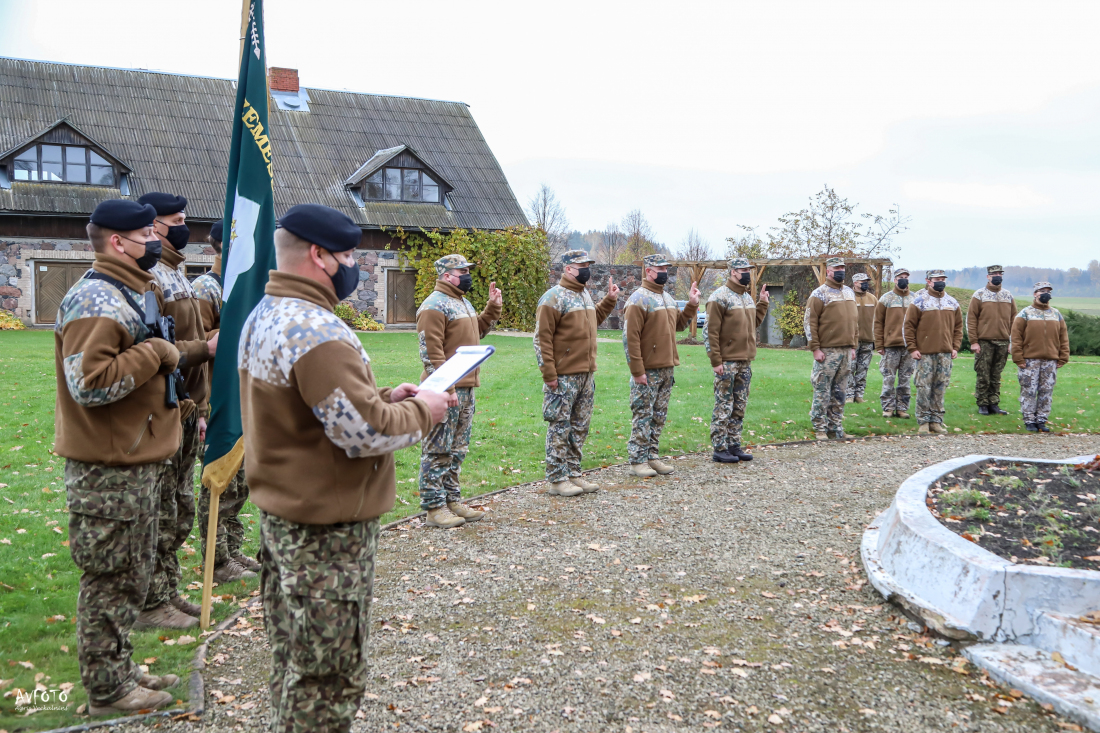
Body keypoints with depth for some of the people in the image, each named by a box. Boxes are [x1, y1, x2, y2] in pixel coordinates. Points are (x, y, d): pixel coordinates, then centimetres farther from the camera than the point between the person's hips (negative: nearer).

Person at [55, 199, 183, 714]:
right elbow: (88, 382, -27)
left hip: (134, 462, 10)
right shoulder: (96, 300, -18)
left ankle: (119, 669, 33)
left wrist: (162, 355, 10)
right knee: (109, 579, 2)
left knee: (129, 575, 19)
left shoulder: (127, 293, 16)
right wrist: (155, 353, -20)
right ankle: (107, 689, 15)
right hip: (108, 469, -10)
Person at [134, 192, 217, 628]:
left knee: (181, 510, 16)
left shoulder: (177, 276, 17)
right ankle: (150, 605, 11)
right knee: (158, 514, -1)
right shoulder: (148, 278, -15)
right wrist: (206, 349, -21)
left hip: (185, 413, 10)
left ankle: (168, 593, 27)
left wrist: (199, 409, 19)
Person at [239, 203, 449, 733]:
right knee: (329, 676, 3)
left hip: (279, 513, 10)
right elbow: (365, 433, -26)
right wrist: (421, 411, -8)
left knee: (292, 660, 22)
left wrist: (383, 398, 6)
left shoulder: (262, 317, 9)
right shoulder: (317, 331, -24)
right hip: (327, 527, -10)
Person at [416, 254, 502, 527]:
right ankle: (434, 508, 2)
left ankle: (452, 500, 24)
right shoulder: (435, 305, -12)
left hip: (466, 388, 10)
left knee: (457, 450, 15)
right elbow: (431, 351, -18)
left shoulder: (463, 302, 18)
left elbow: (476, 332, 31)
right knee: (438, 451, -3)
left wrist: (492, 308, 18)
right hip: (446, 390, -10)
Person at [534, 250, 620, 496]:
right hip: (564, 376, -9)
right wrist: (549, 374, -19)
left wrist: (609, 300, 19)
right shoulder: (554, 297, -12)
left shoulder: (585, 295, 15)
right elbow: (541, 338, -15)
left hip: (587, 374, 9)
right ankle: (557, 479, 6)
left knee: (580, 427, 14)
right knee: (560, 427, -1)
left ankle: (573, 473, 23)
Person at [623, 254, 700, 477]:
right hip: (648, 371, -8)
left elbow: (679, 324, 26)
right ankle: (637, 461, 5)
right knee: (643, 416, -3)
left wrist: (692, 305, 10)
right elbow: (630, 337, -16)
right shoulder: (639, 299, -12)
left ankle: (652, 456, 22)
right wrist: (637, 371, -20)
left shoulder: (668, 298, 15)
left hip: (667, 368, 8)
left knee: (659, 417, 13)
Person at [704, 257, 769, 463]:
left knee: (739, 408, 12)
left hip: (745, 362, 8)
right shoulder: (720, 297, -10)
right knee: (723, 407, -3)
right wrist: (716, 361, -17)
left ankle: (734, 446, 20)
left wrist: (762, 303, 13)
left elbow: (754, 323, 22)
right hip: (727, 362, -8)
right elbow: (711, 332, -13)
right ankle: (720, 449, 3)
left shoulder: (748, 297, 15)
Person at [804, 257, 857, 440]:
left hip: (846, 351, 6)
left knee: (840, 393, 10)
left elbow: (854, 320, 20)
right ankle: (820, 429, 4)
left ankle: (835, 427, 19)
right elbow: (810, 322, -9)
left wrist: (853, 346, 13)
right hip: (827, 351, -6)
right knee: (822, 392, -3)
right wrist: (815, 349, -14)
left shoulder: (849, 292, 15)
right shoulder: (820, 294, -5)